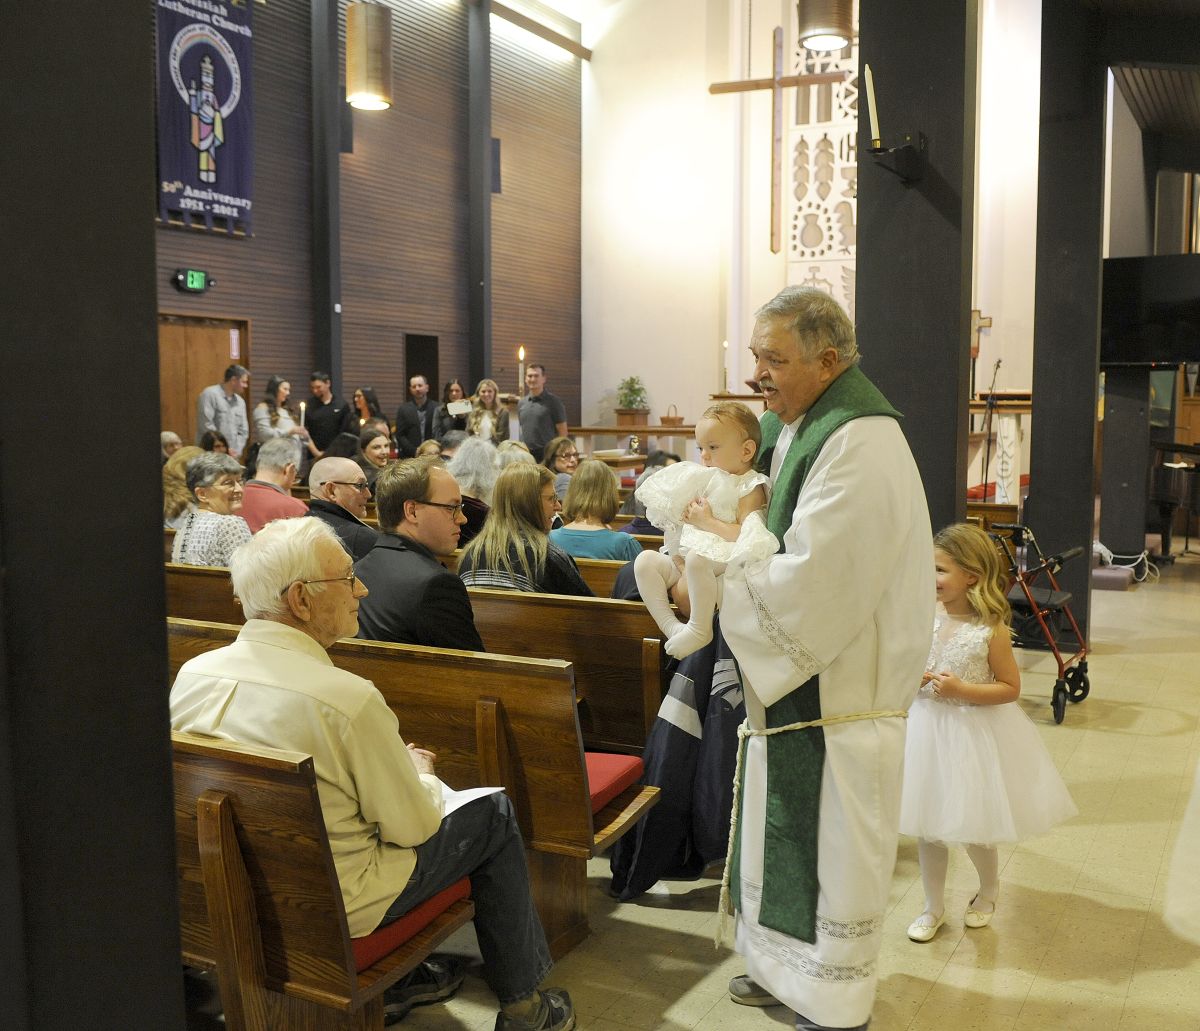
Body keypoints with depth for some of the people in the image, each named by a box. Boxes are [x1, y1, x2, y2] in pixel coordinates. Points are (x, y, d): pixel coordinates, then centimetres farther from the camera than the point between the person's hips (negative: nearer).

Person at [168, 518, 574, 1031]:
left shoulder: (191, 674, -8)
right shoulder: (348, 698, -28)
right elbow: (414, 827, -16)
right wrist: (421, 771, 6)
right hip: (328, 906, -7)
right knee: (493, 813, 9)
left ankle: (393, 982, 36)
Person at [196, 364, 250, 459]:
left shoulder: (240, 401, 15)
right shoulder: (210, 394, -5)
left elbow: (243, 431, 17)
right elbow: (206, 425, -13)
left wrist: (236, 451, 0)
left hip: (232, 455, 6)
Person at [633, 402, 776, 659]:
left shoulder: (750, 488, -4)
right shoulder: (706, 479, 19)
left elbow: (746, 536, -20)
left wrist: (707, 521, -16)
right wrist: (686, 516, 1)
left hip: (724, 563, -8)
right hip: (683, 559, 8)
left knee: (696, 558, -39)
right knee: (645, 560, -12)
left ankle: (700, 629, -26)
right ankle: (670, 626, -16)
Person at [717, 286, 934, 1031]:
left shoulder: (858, 446, -24)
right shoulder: (799, 426, 7)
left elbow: (813, 582, -28)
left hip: (840, 684, -9)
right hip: (797, 672, 9)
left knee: (833, 841, 5)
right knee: (791, 823, 20)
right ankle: (790, 963, 38)